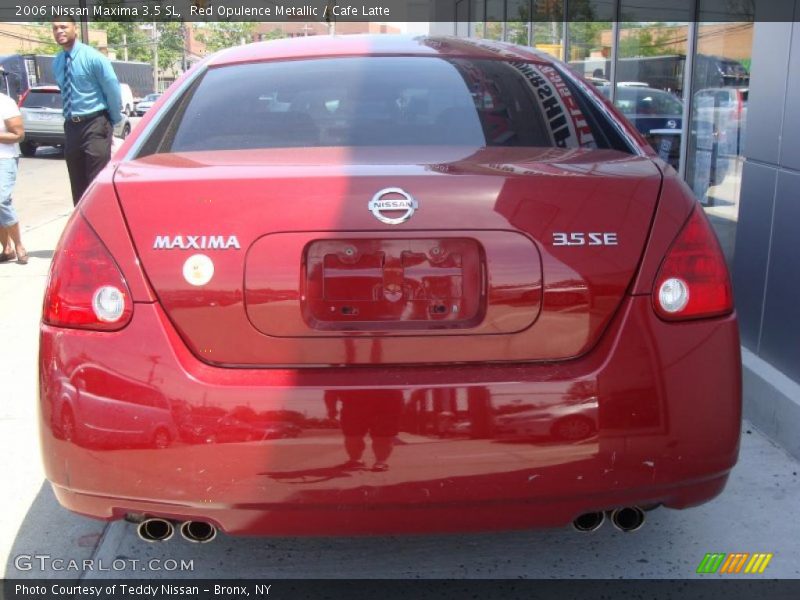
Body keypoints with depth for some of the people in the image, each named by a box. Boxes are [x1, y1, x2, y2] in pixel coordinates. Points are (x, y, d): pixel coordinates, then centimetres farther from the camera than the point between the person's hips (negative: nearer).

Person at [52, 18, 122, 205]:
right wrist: (71, 121, 18)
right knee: (78, 185, 10)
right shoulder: (57, 63, 9)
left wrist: (113, 122, 1)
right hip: (71, 127, 7)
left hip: (95, 126, -6)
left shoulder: (93, 57, -10)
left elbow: (113, 91, -7)